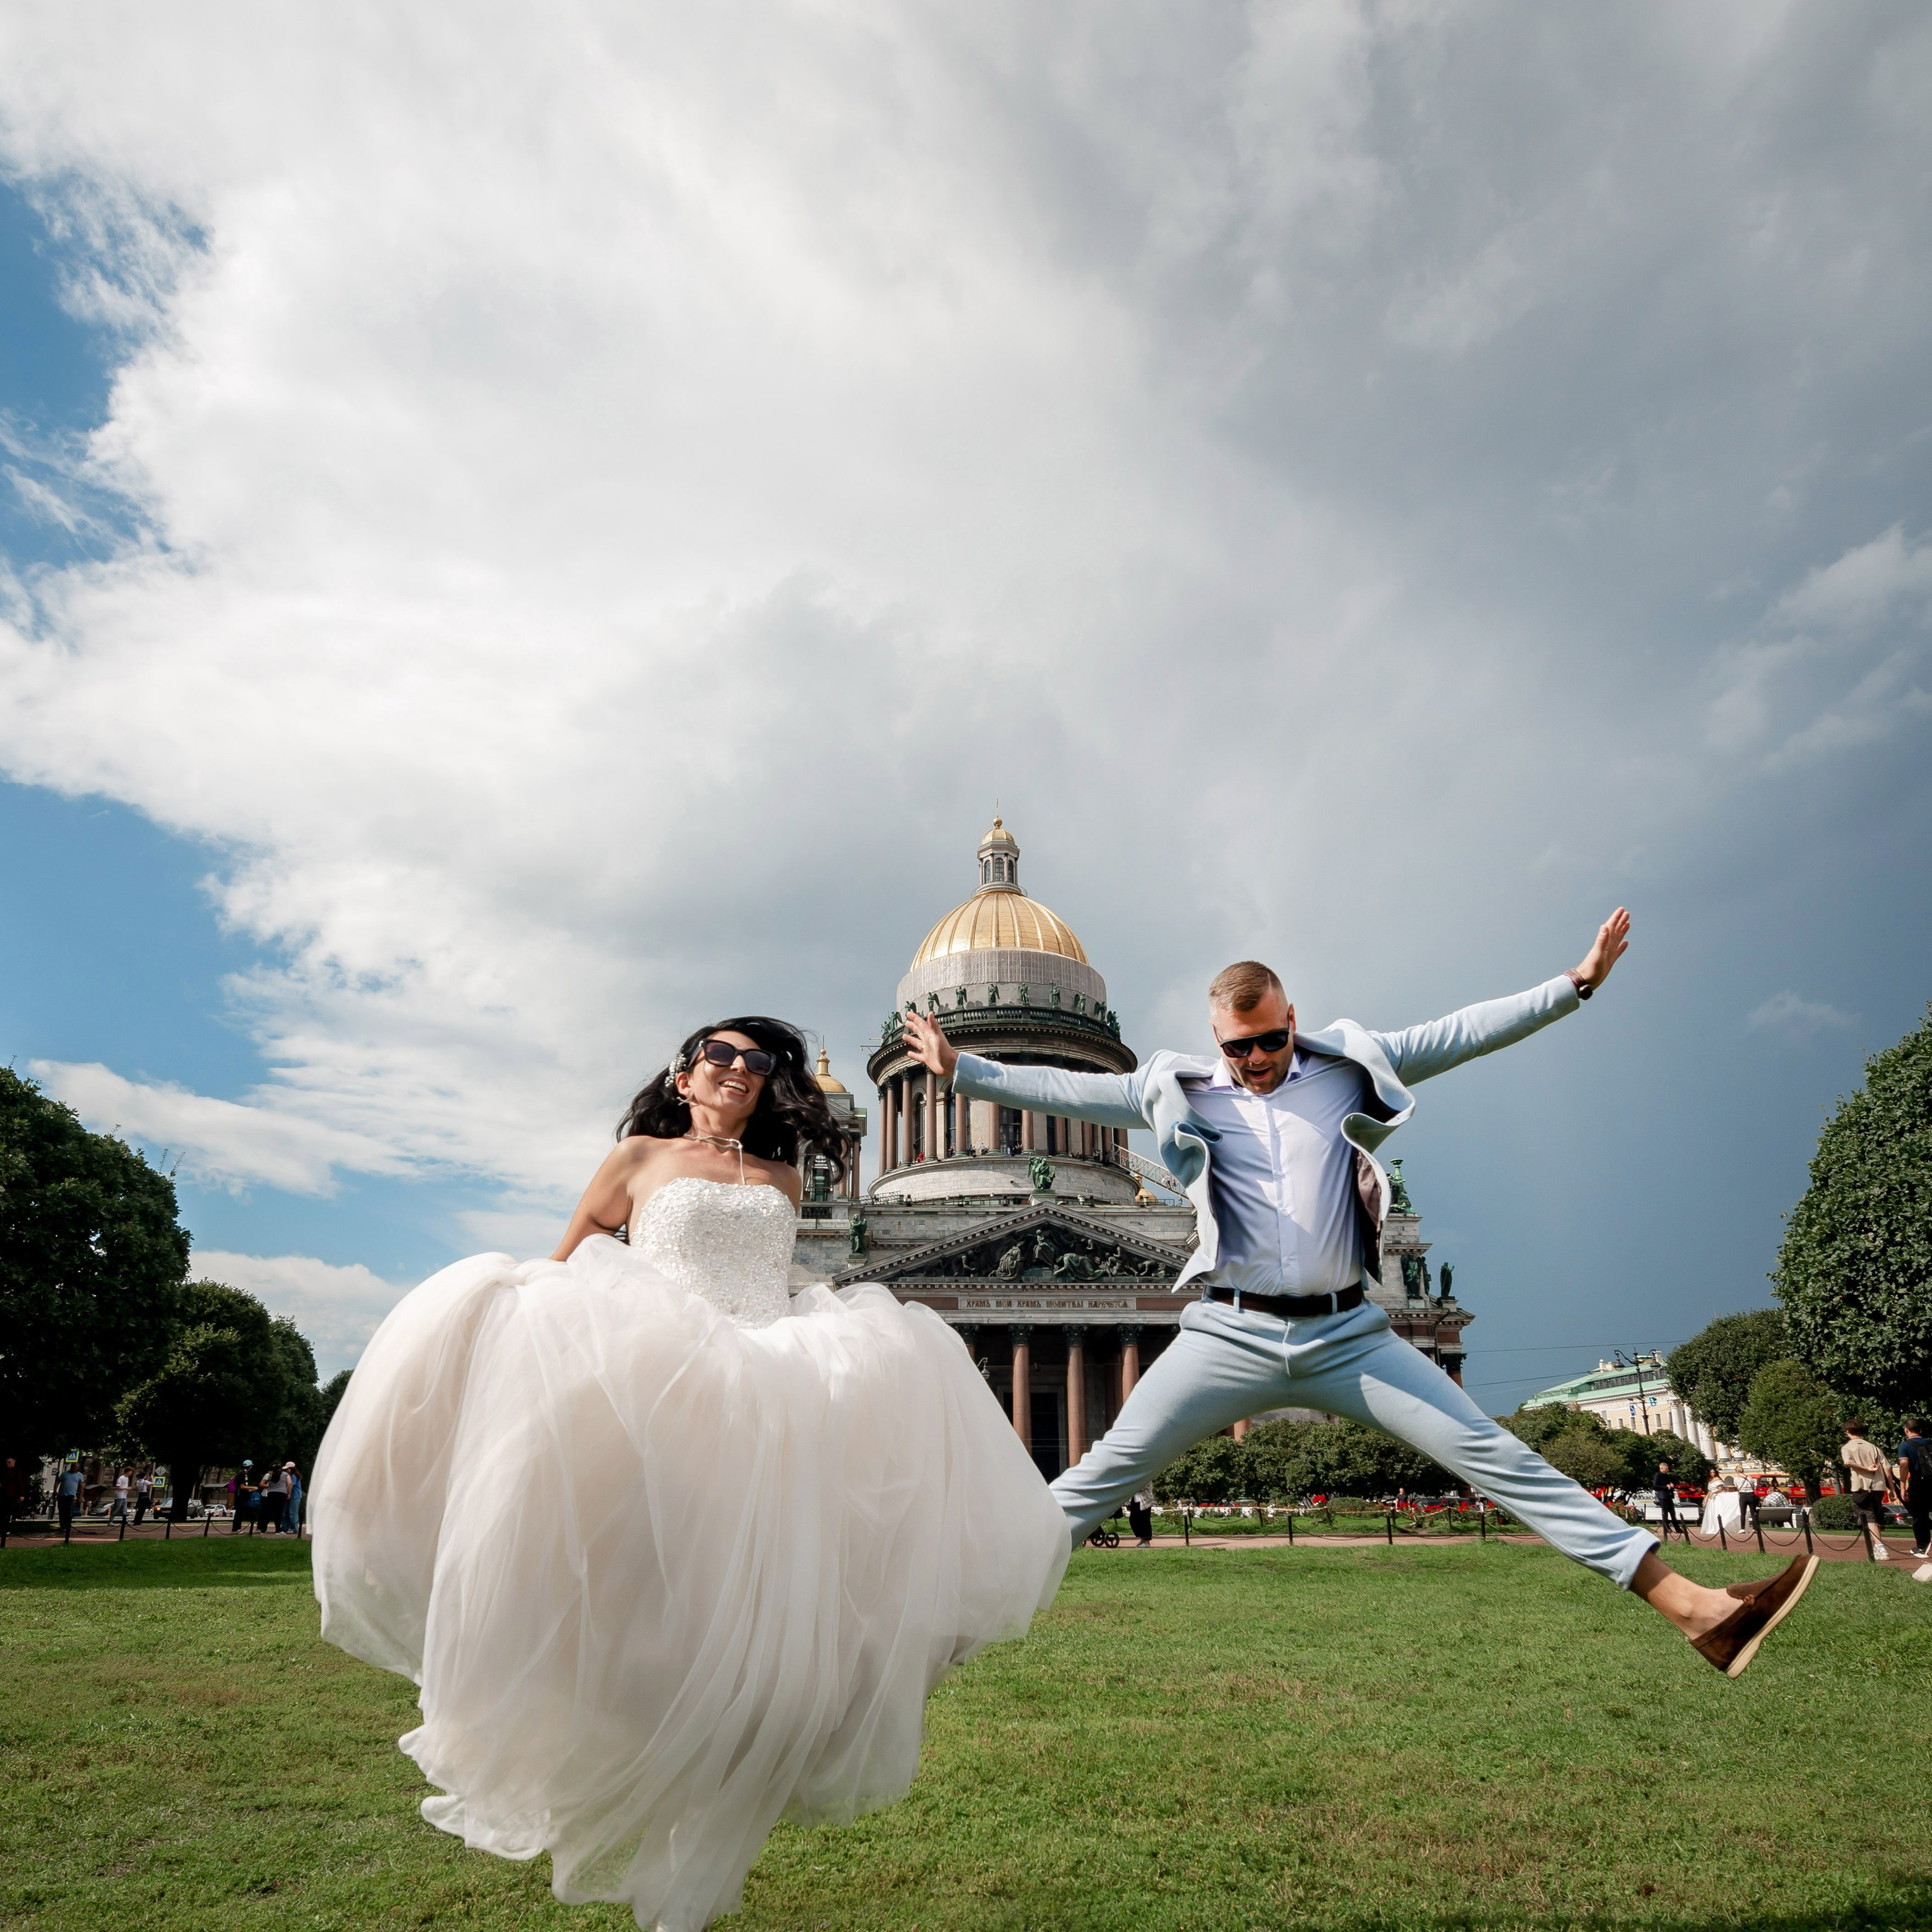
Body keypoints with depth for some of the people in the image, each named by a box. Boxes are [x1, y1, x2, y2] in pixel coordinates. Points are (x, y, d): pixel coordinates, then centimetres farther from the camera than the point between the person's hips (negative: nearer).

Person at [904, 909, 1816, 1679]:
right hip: (1231, 1336, 0)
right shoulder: (1183, 1092, 6)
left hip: (1348, 1336, 1)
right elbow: (1068, 1089, 8)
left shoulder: (1350, 1067, 8)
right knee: (1100, 1475, -1)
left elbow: (1461, 1034, 7)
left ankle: (1692, 1609, 2)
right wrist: (960, 1069, 6)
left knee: (1504, 1461, -2)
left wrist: (1577, 982, 3)